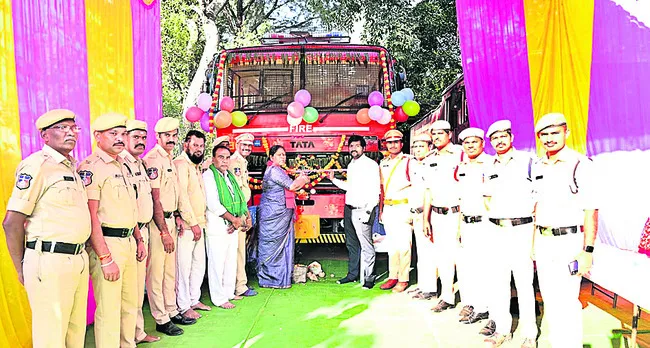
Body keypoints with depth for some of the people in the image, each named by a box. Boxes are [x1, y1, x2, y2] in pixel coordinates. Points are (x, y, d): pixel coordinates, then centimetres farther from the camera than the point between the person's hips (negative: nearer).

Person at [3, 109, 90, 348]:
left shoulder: (71, 167, 14)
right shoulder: (36, 165, -11)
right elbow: (11, 222, -13)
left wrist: (81, 255, 17)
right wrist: (22, 270, -5)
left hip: (79, 259, 8)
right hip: (50, 262, -8)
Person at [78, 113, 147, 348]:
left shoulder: (121, 165, 15)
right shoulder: (90, 167, -13)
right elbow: (91, 216, -18)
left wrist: (138, 239, 20)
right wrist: (105, 258, -20)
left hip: (128, 243, 9)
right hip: (106, 244, -9)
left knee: (130, 304, 18)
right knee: (109, 310, 0)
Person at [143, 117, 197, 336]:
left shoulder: (169, 159, 14)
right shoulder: (153, 159, -15)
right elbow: (155, 199, -19)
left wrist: (176, 216, 13)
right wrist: (164, 232, -19)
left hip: (169, 219, 9)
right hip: (156, 222, -9)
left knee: (170, 270, 16)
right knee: (156, 272, 0)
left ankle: (172, 312, 28)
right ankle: (161, 320, 10)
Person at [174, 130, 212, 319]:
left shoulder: (197, 166, 17)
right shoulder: (180, 164, -11)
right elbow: (182, 195, -17)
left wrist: (200, 223, 12)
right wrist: (193, 224, -16)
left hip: (199, 224, 9)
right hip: (186, 225, -9)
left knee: (199, 264, 16)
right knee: (184, 266, -1)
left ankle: (194, 299, 29)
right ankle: (184, 306, 10)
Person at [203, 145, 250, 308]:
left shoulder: (230, 176, 16)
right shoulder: (208, 176, -9)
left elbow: (240, 198, 16)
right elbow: (213, 204, -17)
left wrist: (246, 217, -1)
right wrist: (233, 219, -13)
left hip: (233, 227, 8)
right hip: (217, 227, -8)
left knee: (231, 261, 16)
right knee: (218, 263, 0)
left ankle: (229, 292, 29)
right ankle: (219, 298, 11)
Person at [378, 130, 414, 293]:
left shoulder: (409, 161, -4)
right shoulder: (383, 163, 14)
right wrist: (381, 209, 16)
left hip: (403, 207, -6)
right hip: (388, 208, 6)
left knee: (403, 245, -4)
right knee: (392, 244, 11)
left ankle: (403, 279, 5)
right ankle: (393, 277, 19)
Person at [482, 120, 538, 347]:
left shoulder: (527, 161, -4)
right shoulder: (490, 168, 12)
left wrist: (530, 216, -12)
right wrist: (494, 213, 8)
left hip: (521, 229, -5)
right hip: (497, 230, 5)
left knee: (524, 282, -1)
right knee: (498, 280, 10)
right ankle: (502, 329, 22)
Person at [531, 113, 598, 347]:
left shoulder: (580, 165, -10)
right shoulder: (537, 166, 9)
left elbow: (591, 210, -12)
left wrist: (588, 251, -16)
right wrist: (534, 240, 13)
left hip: (569, 242, -6)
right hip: (543, 241, 6)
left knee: (567, 303, -5)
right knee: (549, 300, 14)